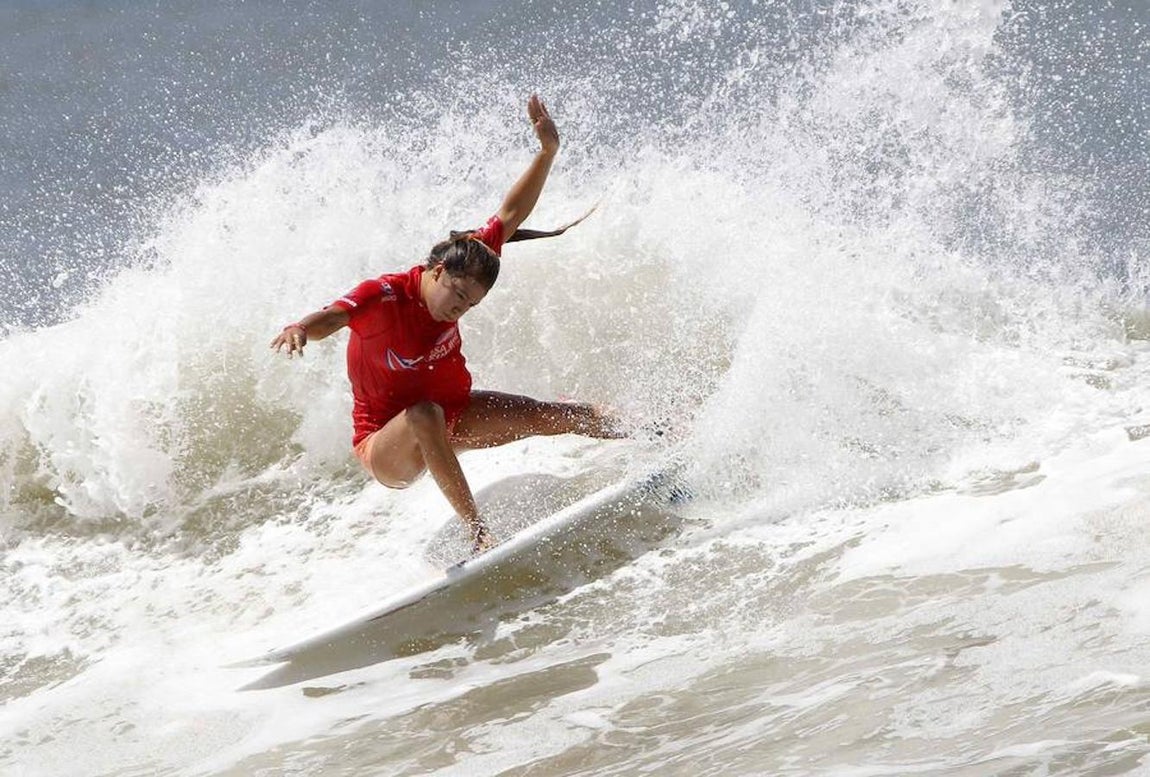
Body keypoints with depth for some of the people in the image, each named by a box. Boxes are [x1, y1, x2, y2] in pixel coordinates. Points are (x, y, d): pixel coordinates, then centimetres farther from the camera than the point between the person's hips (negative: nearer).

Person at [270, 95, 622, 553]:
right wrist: (302, 328, -72)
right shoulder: (383, 297, -29)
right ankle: (478, 533, -44)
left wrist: (548, 152, -14)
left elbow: (509, 217, -7)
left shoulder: (465, 268, -12)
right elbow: (332, 318, -49)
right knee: (424, 416, -41)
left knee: (553, 416, 1)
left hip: (454, 417, 6)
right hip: (387, 446, -6)